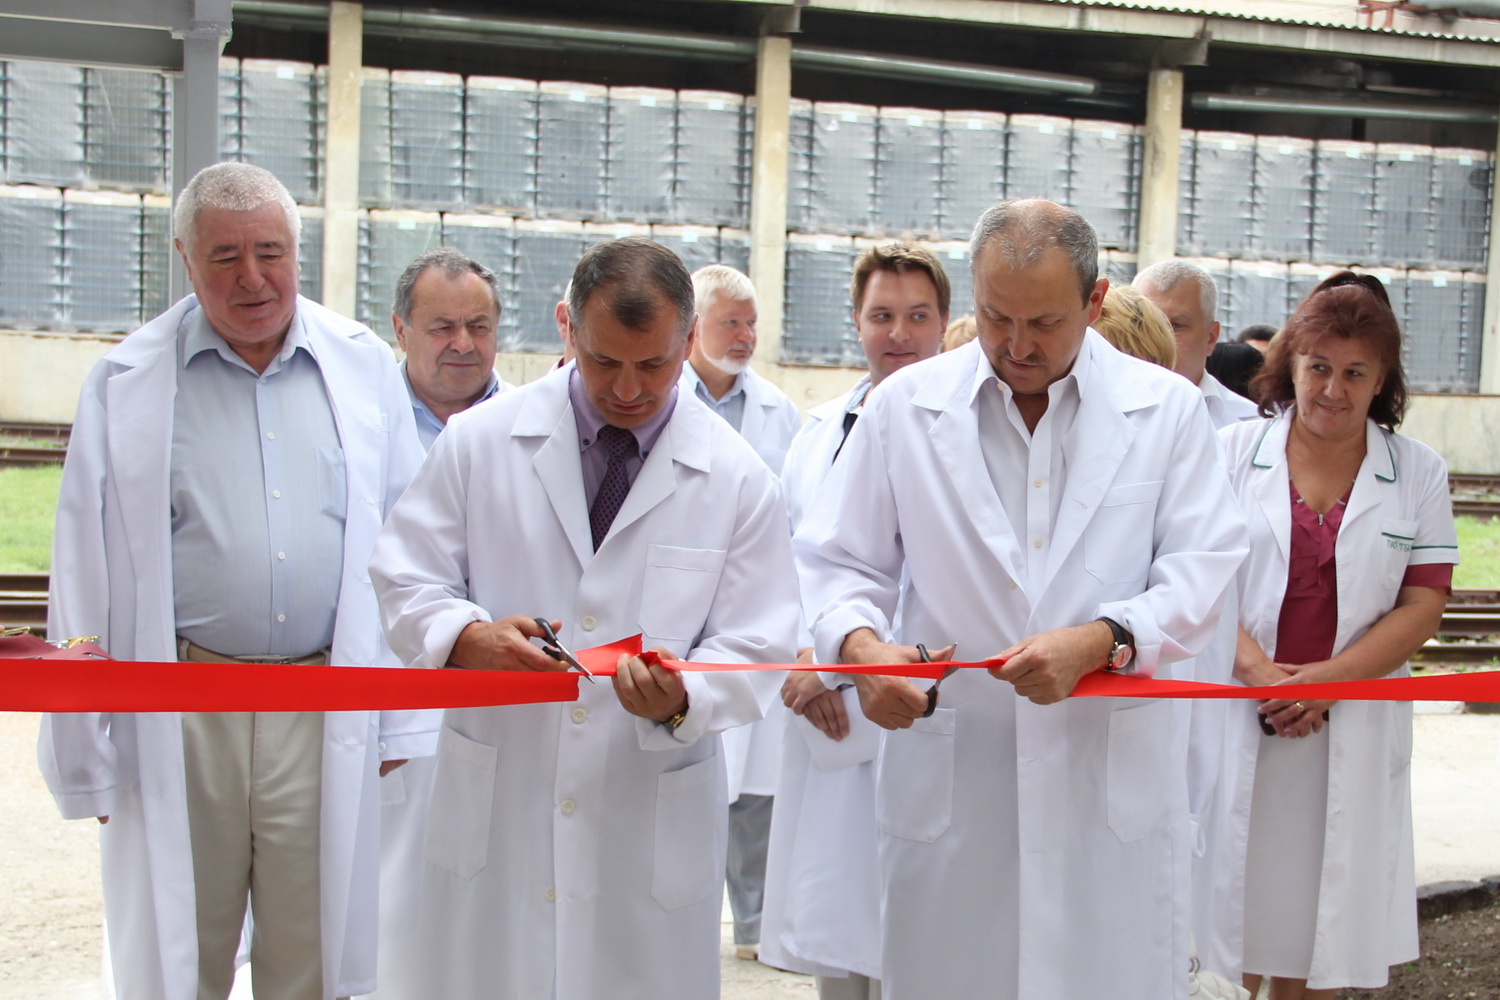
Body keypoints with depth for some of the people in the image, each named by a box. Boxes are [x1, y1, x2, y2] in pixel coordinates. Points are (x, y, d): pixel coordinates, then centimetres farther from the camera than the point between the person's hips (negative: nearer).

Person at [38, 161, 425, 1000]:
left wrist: (403, 722, 5)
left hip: (326, 721, 1)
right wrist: (86, 755, 1)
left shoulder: (365, 368, 7)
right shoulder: (127, 382, 3)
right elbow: (87, 578, 4)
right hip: (178, 724, -1)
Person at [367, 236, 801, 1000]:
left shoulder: (738, 480, -2)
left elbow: (754, 650, -1)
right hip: (495, 812, 1)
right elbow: (404, 580, 4)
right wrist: (470, 637, -18)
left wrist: (680, 700, -23)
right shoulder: (480, 441, 0)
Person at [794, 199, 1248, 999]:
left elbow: (1201, 573, -1)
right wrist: (860, 644, -14)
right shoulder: (904, 405, 5)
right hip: (948, 774, 1)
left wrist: (1100, 642, -18)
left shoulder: (1168, 408, 3)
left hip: (1112, 777, 0)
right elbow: (838, 561, 7)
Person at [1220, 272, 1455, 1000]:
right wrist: (1259, 670, -16)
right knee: (1235, 912, 2)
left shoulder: (1418, 473, 6)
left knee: (1316, 909, 7)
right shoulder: (1234, 451, 4)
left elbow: (1423, 605, 1)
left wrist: (1321, 680, -12)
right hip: (1234, 715, -1)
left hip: (1351, 729, 1)